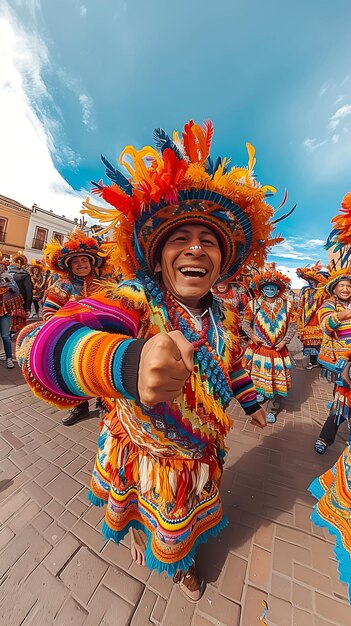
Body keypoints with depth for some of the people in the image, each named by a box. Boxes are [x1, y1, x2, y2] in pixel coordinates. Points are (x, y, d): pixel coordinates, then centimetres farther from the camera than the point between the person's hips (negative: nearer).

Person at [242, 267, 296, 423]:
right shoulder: (253, 304, -5)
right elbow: (245, 323, 0)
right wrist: (252, 336, -13)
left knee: (276, 379, 8)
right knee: (258, 375, 14)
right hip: (258, 348, -1)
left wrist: (285, 340, -7)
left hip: (278, 349, 2)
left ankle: (272, 410, 24)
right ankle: (259, 392, 45)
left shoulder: (287, 305, 1)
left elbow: (292, 325, 4)